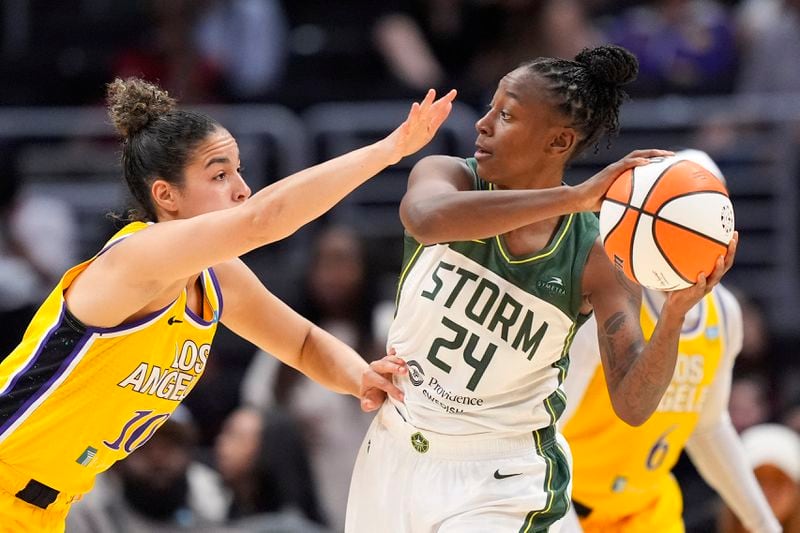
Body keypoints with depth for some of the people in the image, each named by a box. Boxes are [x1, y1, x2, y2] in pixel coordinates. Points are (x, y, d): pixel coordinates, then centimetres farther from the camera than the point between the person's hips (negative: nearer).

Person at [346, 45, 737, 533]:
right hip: (392, 457, 3)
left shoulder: (598, 257, -11)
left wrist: (675, 314, -34)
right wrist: (572, 197, -41)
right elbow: (428, 219, -35)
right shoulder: (447, 176, -8)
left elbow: (632, 406, -16)